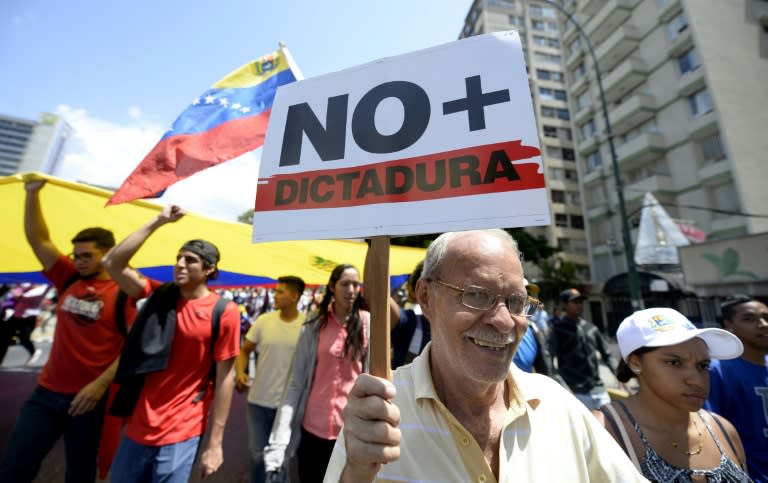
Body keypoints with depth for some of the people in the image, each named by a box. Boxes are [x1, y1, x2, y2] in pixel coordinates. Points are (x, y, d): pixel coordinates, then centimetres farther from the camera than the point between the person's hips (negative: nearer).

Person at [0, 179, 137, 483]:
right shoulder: (69, 280, 3)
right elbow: (38, 239, 1)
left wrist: (101, 384, -20)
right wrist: (33, 192, -6)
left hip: (90, 397, -4)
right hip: (47, 392, 4)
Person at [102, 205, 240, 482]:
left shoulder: (224, 312, -17)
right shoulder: (159, 296, -1)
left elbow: (225, 378, -14)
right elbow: (112, 263, -6)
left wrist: (214, 443, -11)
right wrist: (157, 222, -12)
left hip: (179, 434, -4)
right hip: (137, 426, 5)